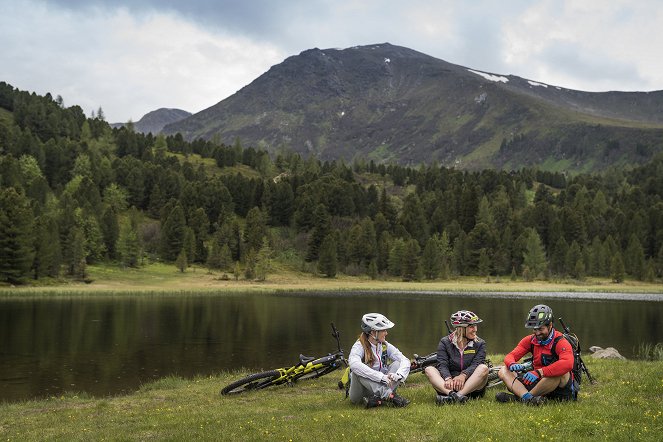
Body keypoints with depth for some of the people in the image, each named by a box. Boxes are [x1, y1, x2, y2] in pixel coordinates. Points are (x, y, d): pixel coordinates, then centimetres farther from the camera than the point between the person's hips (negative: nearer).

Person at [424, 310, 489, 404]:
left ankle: (459, 395, -45)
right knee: (429, 369, -20)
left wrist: (463, 375, -30)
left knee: (483, 368, -26)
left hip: (472, 387, 0)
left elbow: (476, 365, -8)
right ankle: (452, 394, -47)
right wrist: (448, 379, -30)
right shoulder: (445, 342, 7)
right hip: (450, 386, 0)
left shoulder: (480, 344, 8)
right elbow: (442, 365, -7)